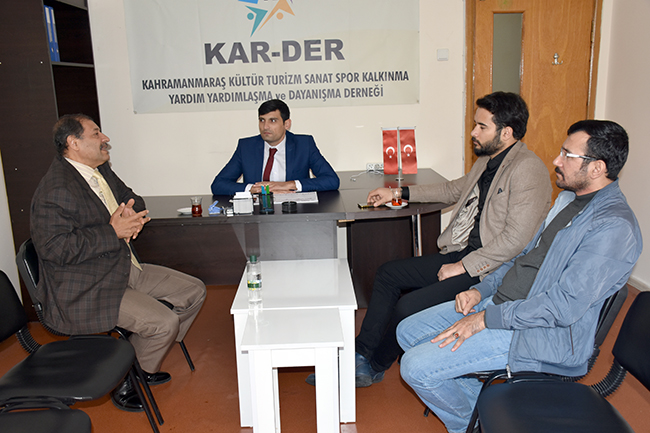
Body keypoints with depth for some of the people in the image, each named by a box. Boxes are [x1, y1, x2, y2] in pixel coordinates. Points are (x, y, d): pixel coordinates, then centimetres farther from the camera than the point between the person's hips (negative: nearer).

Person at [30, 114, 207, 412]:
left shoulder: (100, 170, 10)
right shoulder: (56, 190, -19)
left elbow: (131, 198, 22)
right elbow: (55, 248, -26)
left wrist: (132, 214, -3)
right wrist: (112, 231, -24)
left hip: (125, 269, 10)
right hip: (85, 289, -10)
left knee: (194, 291, 7)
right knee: (164, 322, -23)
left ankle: (143, 361, 19)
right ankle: (124, 382, 6)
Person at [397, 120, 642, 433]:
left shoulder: (614, 227, -21)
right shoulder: (569, 197, 11)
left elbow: (564, 306, -25)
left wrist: (485, 320, -21)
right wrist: (481, 290, 5)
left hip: (539, 334, -10)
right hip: (500, 302, 10)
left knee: (415, 367, -17)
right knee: (408, 331, 6)